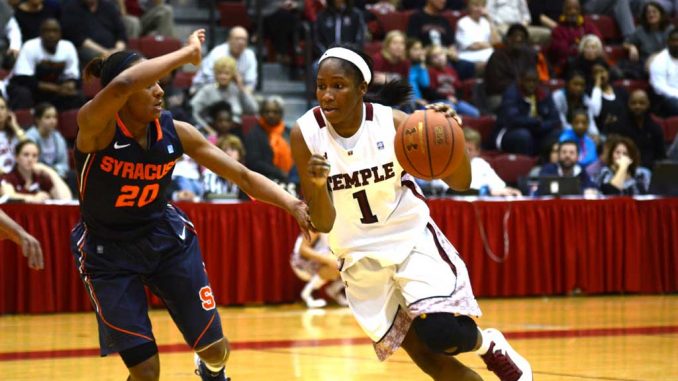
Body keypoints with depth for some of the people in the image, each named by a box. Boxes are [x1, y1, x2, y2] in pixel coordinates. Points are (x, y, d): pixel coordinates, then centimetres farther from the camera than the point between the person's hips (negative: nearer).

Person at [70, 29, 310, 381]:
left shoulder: (175, 132, -12)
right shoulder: (95, 126, -26)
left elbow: (242, 176, -7)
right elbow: (120, 86, -49)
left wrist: (293, 205, -21)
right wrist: (188, 53, -40)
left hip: (166, 239, 4)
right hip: (109, 254, -4)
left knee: (215, 349, 6)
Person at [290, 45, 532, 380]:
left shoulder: (393, 123, -16)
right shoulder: (306, 134, -14)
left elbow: (460, 182, -8)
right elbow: (322, 224, -13)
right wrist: (317, 186, -33)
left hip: (412, 238, -1)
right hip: (361, 257, 1)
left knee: (443, 333, -21)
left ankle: (489, 346, 13)